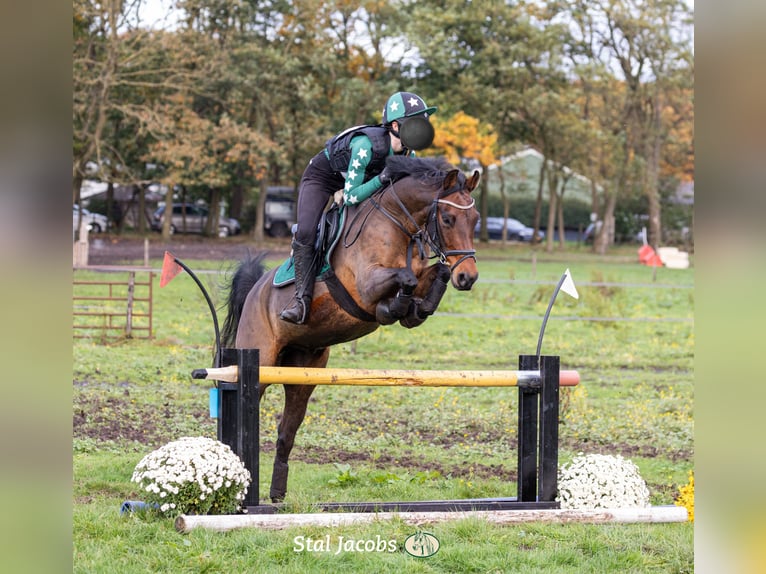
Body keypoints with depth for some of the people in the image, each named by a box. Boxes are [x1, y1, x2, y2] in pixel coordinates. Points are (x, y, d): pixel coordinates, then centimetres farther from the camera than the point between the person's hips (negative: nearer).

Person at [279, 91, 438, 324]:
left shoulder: (409, 155, -19)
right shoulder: (366, 145, -39)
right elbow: (350, 196, -35)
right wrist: (380, 179, -46)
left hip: (361, 180, 7)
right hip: (322, 176, -7)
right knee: (305, 232, -24)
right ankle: (302, 297, -20)